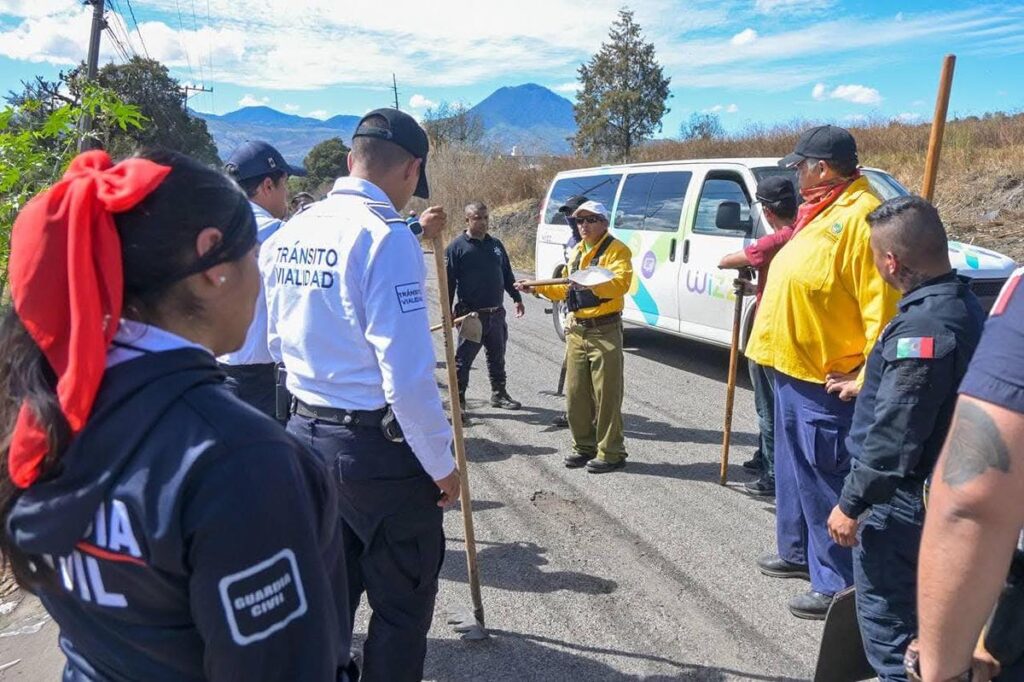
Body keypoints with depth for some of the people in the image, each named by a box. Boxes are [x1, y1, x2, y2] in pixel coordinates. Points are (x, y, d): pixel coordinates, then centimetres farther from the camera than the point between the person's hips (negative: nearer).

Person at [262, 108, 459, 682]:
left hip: (307, 435, 8)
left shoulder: (288, 234, 5)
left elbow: (279, 340, 13)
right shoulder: (386, 237, -18)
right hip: (379, 446, -7)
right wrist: (442, 463, -11)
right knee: (403, 607, 12)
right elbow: (408, 375, -23)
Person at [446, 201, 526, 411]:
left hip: (496, 313, 6)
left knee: (497, 357, 16)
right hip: (471, 315, -6)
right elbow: (448, 282, -8)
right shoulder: (457, 247, -6)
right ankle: (458, 399, 9)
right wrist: (447, 313, -12)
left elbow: (507, 275, 21)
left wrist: (517, 298, 20)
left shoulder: (496, 244, 12)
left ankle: (499, 394, 29)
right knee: (463, 359, 0)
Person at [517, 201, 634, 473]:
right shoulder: (577, 252, 18)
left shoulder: (616, 250, -6)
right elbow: (566, 289, 25)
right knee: (575, 394, 11)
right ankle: (584, 446, 24)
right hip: (576, 331, 8)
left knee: (606, 395, -4)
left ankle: (611, 453, 6)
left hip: (604, 331, -8)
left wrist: (594, 282, -38)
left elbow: (621, 283, -23)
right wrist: (537, 287, 17)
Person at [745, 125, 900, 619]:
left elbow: (882, 305, -22)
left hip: (825, 381, -10)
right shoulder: (819, 212, 14)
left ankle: (836, 584, 12)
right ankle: (799, 552, 38)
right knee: (795, 470, 21)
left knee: (825, 483, -1)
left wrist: (867, 379, -22)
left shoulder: (860, 215, -18)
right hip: (792, 368, 10)